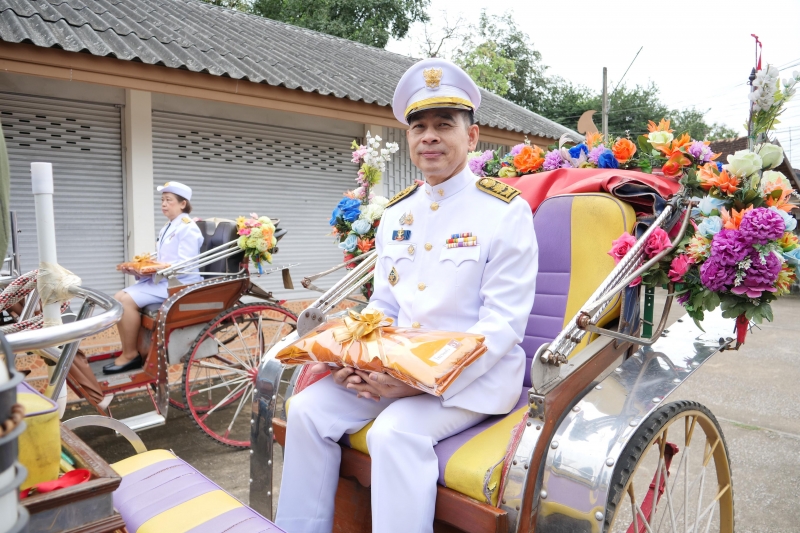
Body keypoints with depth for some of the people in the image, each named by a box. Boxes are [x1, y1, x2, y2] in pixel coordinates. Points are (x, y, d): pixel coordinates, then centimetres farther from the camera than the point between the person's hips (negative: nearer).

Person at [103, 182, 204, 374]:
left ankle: (130, 354, -7)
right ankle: (128, 350, 0)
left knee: (127, 300, -20)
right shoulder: (168, 228, 19)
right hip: (160, 278, 9)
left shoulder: (188, 229, -11)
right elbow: (163, 260, 18)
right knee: (119, 298, -5)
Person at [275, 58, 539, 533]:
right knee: (309, 410, -8)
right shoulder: (396, 214, 10)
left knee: (395, 432, -30)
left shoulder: (506, 210, -8)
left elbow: (503, 322, -13)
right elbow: (384, 306, 14)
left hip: (476, 374, -5)